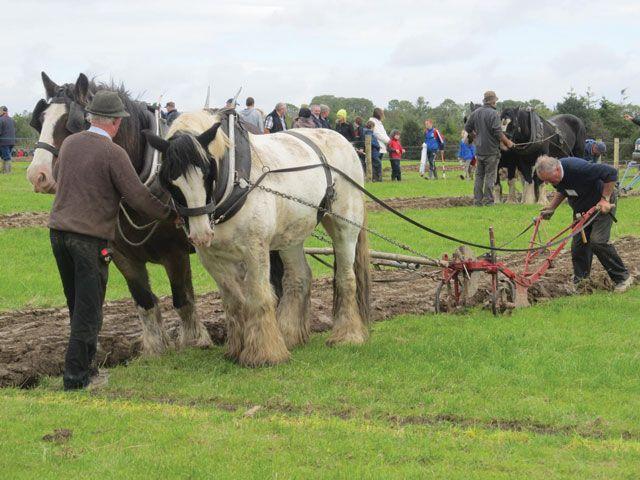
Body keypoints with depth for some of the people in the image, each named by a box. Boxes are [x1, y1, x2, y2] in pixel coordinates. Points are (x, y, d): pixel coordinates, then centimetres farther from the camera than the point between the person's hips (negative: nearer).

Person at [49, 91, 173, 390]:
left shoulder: (69, 143, 7)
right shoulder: (114, 154, -13)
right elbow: (138, 197, -11)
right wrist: (168, 212, 5)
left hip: (58, 230, 6)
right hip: (91, 237, -6)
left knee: (76, 303, 17)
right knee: (89, 307, 0)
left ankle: (84, 358, 28)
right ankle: (75, 373, -1)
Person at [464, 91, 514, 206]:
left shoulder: (475, 113, 6)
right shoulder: (493, 114, -15)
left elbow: (467, 128, 14)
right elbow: (498, 132, -19)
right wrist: (508, 143, -7)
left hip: (479, 149, 6)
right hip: (491, 151, -6)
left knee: (479, 175, 13)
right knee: (490, 176, 1)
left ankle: (477, 200, 14)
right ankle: (488, 200, 1)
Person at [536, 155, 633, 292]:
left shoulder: (578, 168, -36)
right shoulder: (552, 174, -11)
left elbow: (611, 173, -31)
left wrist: (605, 199, -28)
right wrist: (551, 208, 2)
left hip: (602, 205, -8)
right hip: (581, 208, 8)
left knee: (598, 241, -17)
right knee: (578, 244, 3)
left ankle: (623, 277, -6)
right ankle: (579, 281, 14)